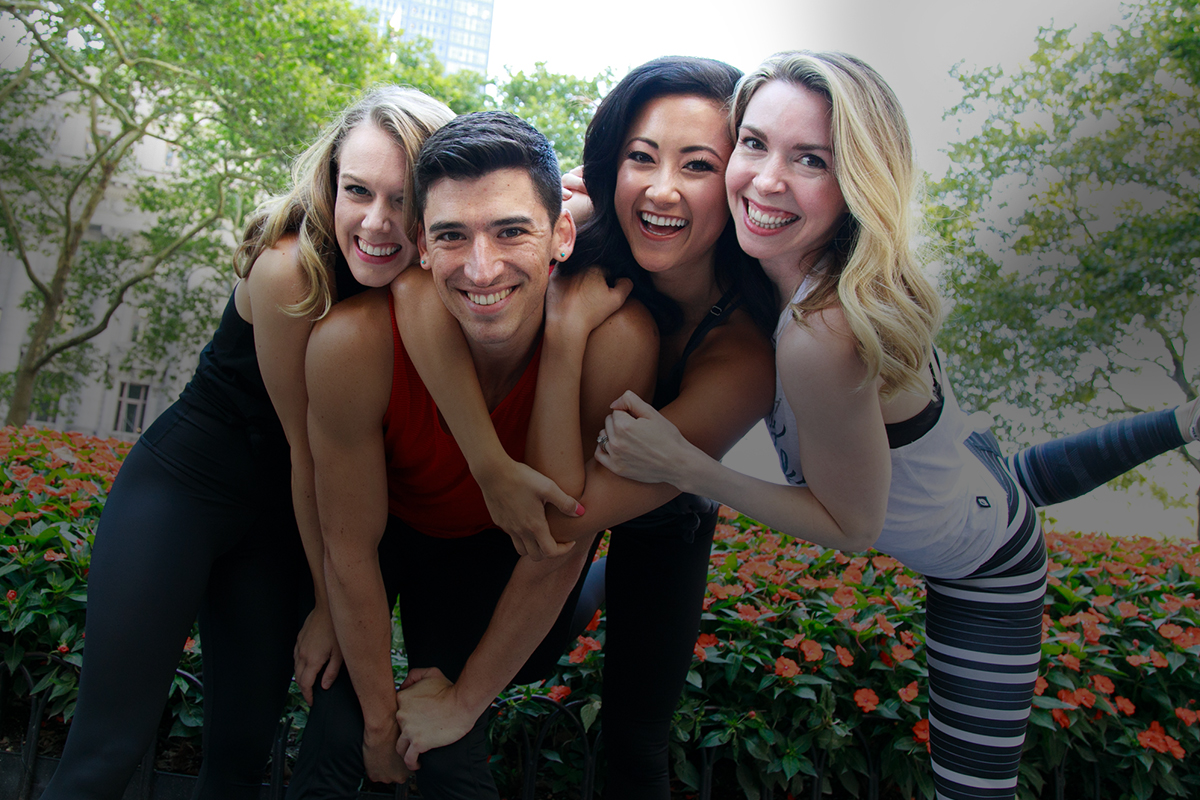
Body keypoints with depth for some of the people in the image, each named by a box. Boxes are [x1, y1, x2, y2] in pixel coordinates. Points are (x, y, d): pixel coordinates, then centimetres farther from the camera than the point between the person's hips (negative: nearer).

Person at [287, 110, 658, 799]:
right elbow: (350, 550, -21)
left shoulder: (616, 339, -36)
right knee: (339, 743, -6)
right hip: (385, 531, 0)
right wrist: (381, 714, -10)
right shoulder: (353, 342, -36)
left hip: (494, 545, 1)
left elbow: (558, 550, -23)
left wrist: (465, 698, -12)